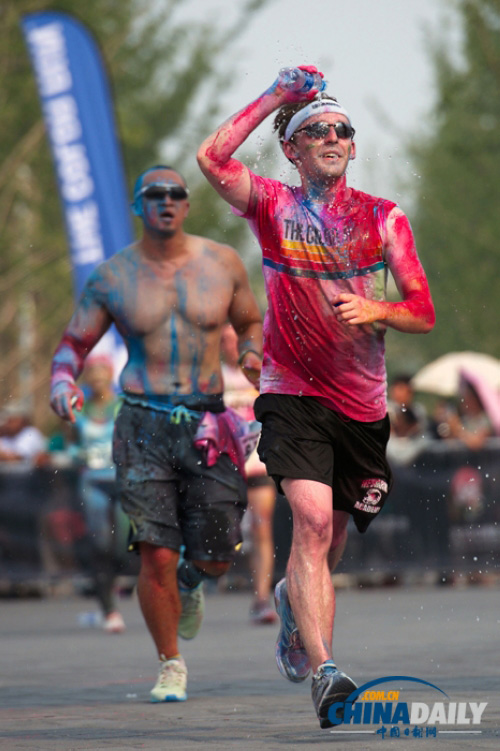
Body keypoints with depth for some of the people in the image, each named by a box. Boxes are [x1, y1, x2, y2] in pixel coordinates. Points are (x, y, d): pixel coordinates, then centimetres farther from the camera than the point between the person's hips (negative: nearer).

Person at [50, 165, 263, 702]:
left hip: (207, 422, 1)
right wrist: (62, 384, -11)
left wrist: (252, 355, 0)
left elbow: (250, 322, 21)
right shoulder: (112, 276, 3)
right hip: (144, 425, -1)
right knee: (156, 554, -12)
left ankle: (190, 580, 41)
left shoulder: (222, 264, 5)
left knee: (215, 556, 1)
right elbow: (74, 343, 10)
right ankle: (170, 665, 8)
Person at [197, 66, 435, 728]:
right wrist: (276, 96, -13)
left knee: (332, 539, 14)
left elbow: (424, 314, 3)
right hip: (294, 393, -3)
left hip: (363, 403, 3)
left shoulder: (385, 218, 5)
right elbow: (212, 158, -17)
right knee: (313, 520, -23)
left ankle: (293, 600, 49)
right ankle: (325, 673, -30)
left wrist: (376, 310, -18)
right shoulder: (274, 206, 1)